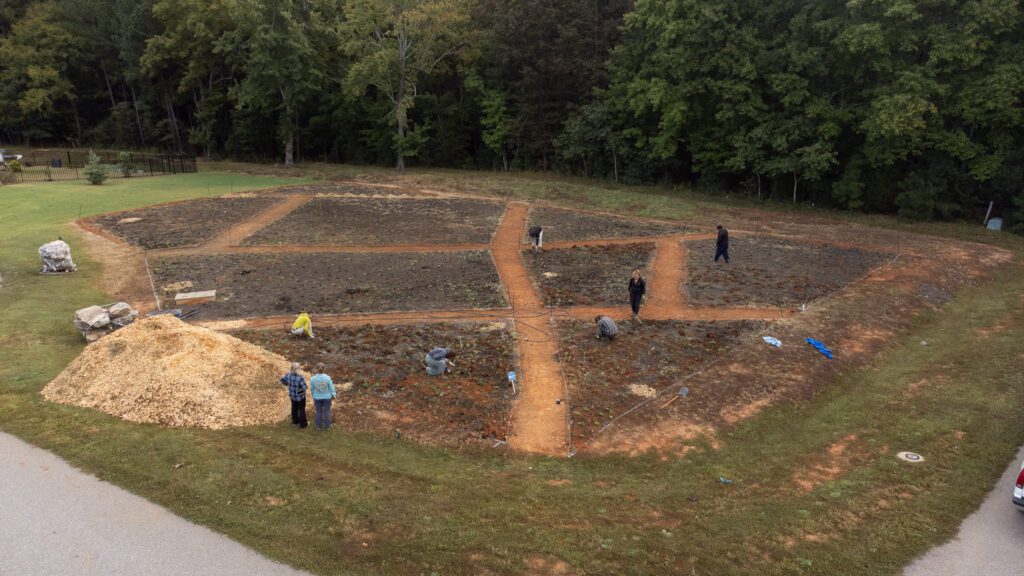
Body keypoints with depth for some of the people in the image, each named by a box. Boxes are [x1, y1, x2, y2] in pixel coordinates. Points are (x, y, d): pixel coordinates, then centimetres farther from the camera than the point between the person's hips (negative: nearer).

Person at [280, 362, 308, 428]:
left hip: (292, 395, 6)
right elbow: (304, 387, -32)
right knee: (302, 409, 14)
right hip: (300, 396, -6)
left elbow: (282, 380, 1)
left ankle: (295, 421, 43)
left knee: (294, 408, 26)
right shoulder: (300, 377, -34)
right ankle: (303, 424, 27)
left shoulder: (288, 375, -16)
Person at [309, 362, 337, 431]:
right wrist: (334, 395, 6)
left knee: (319, 411, 23)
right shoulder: (328, 378, -27)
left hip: (317, 397, 1)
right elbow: (331, 388, -14)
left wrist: (313, 394, 15)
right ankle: (327, 425, 38)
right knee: (327, 411, 22)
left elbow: (312, 389, -8)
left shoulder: (312, 379, -25)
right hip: (327, 397, -1)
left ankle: (319, 426, 39)